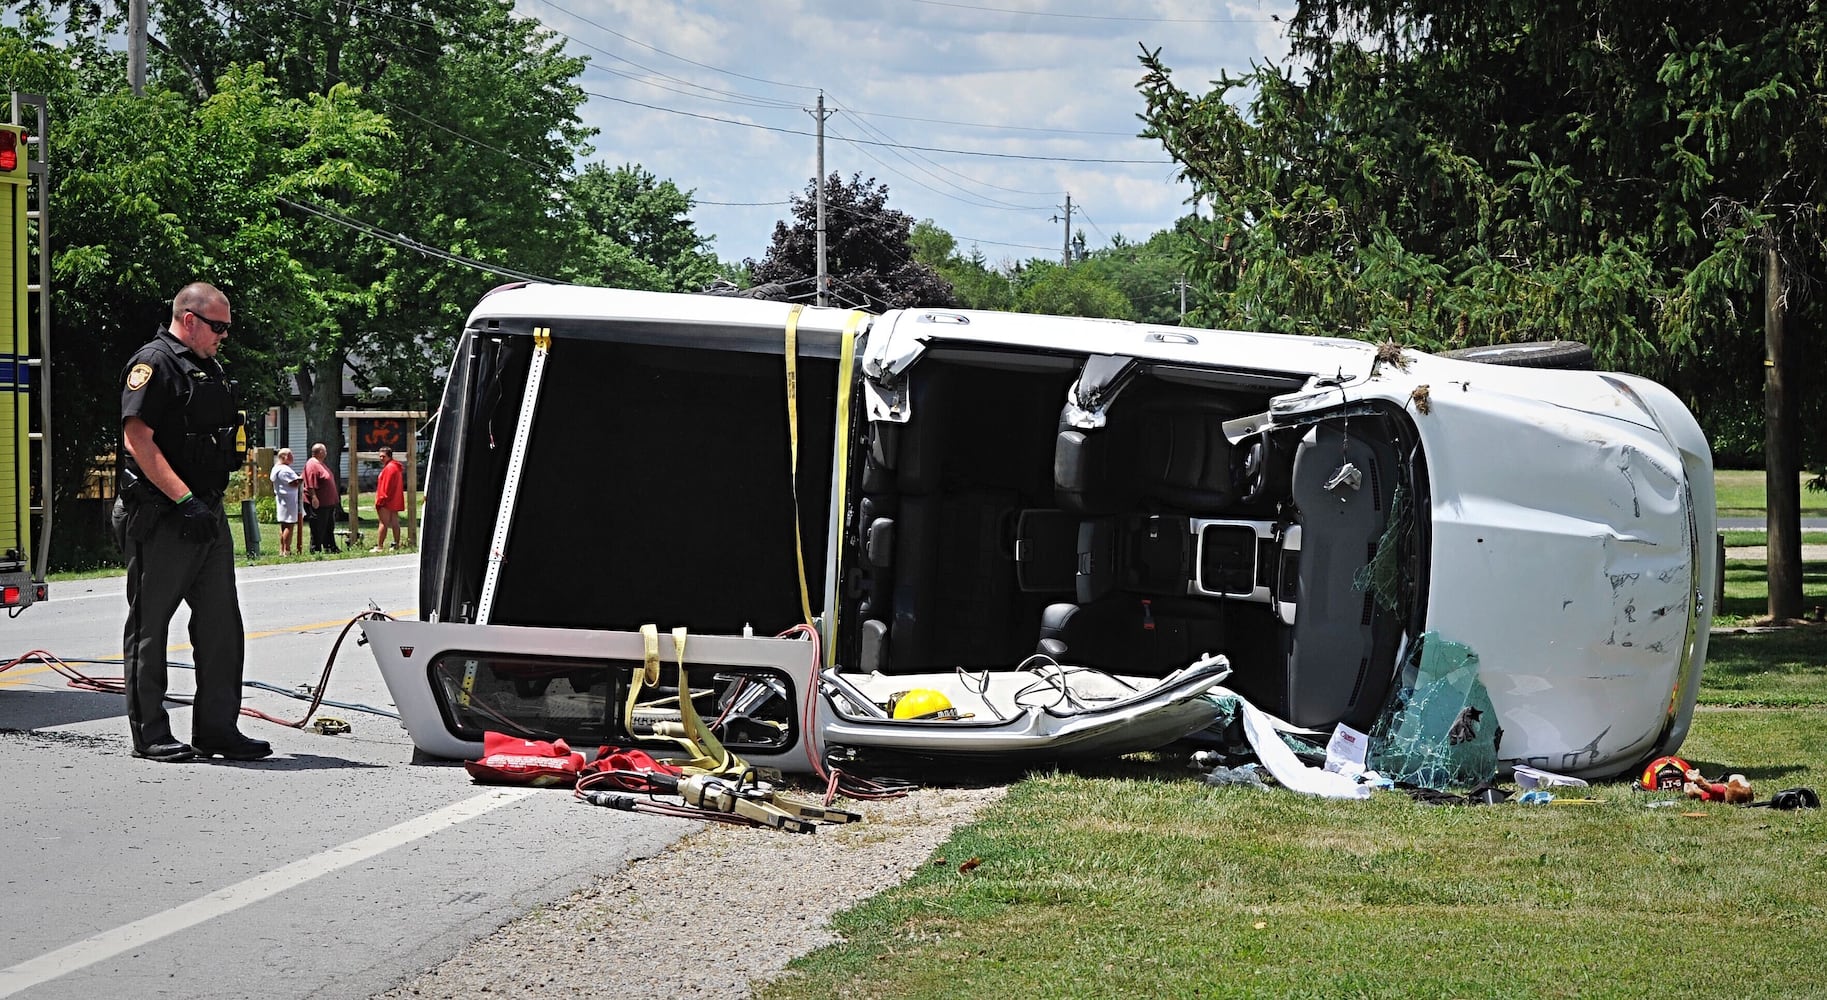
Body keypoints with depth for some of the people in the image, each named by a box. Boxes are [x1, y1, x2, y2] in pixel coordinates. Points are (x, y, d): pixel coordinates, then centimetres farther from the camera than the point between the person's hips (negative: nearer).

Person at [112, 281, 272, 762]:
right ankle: (149, 734, 3)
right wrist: (185, 500, -23)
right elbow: (138, 439, -19)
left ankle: (217, 728, 12)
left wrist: (212, 501, 18)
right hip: (161, 519, -9)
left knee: (221, 625, 7)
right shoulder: (154, 363, -10)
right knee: (150, 625, 0)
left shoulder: (209, 369, 19)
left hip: (207, 516, 9)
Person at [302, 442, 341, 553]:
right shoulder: (312, 465, -15)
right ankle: (315, 549, -1)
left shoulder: (320, 464, 18)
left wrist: (335, 498, 26)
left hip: (328, 503, 11)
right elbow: (311, 484, -23)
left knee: (329, 527, 16)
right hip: (318, 503, -11)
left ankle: (330, 546, 24)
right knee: (318, 528, -6)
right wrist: (314, 497, -28)